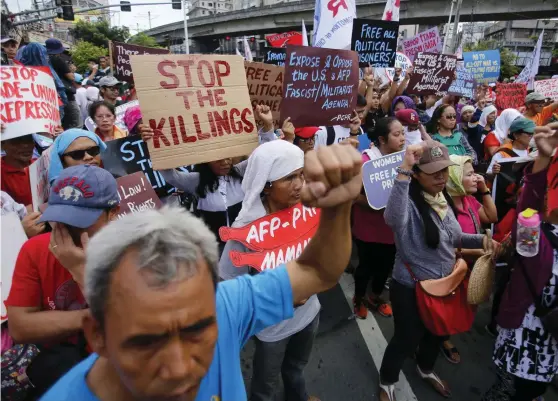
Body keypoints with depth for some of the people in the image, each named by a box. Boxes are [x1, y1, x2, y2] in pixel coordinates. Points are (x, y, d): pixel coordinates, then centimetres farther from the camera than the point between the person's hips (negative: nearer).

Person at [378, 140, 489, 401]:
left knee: (437, 333, 28)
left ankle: (426, 370, 58)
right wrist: (404, 170, -54)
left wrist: (481, 240, -3)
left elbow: (452, 238, 12)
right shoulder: (409, 202, -26)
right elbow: (393, 218, -52)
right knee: (406, 340, 10)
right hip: (410, 288, -7)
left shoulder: (444, 199, -1)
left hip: (444, 283, 8)